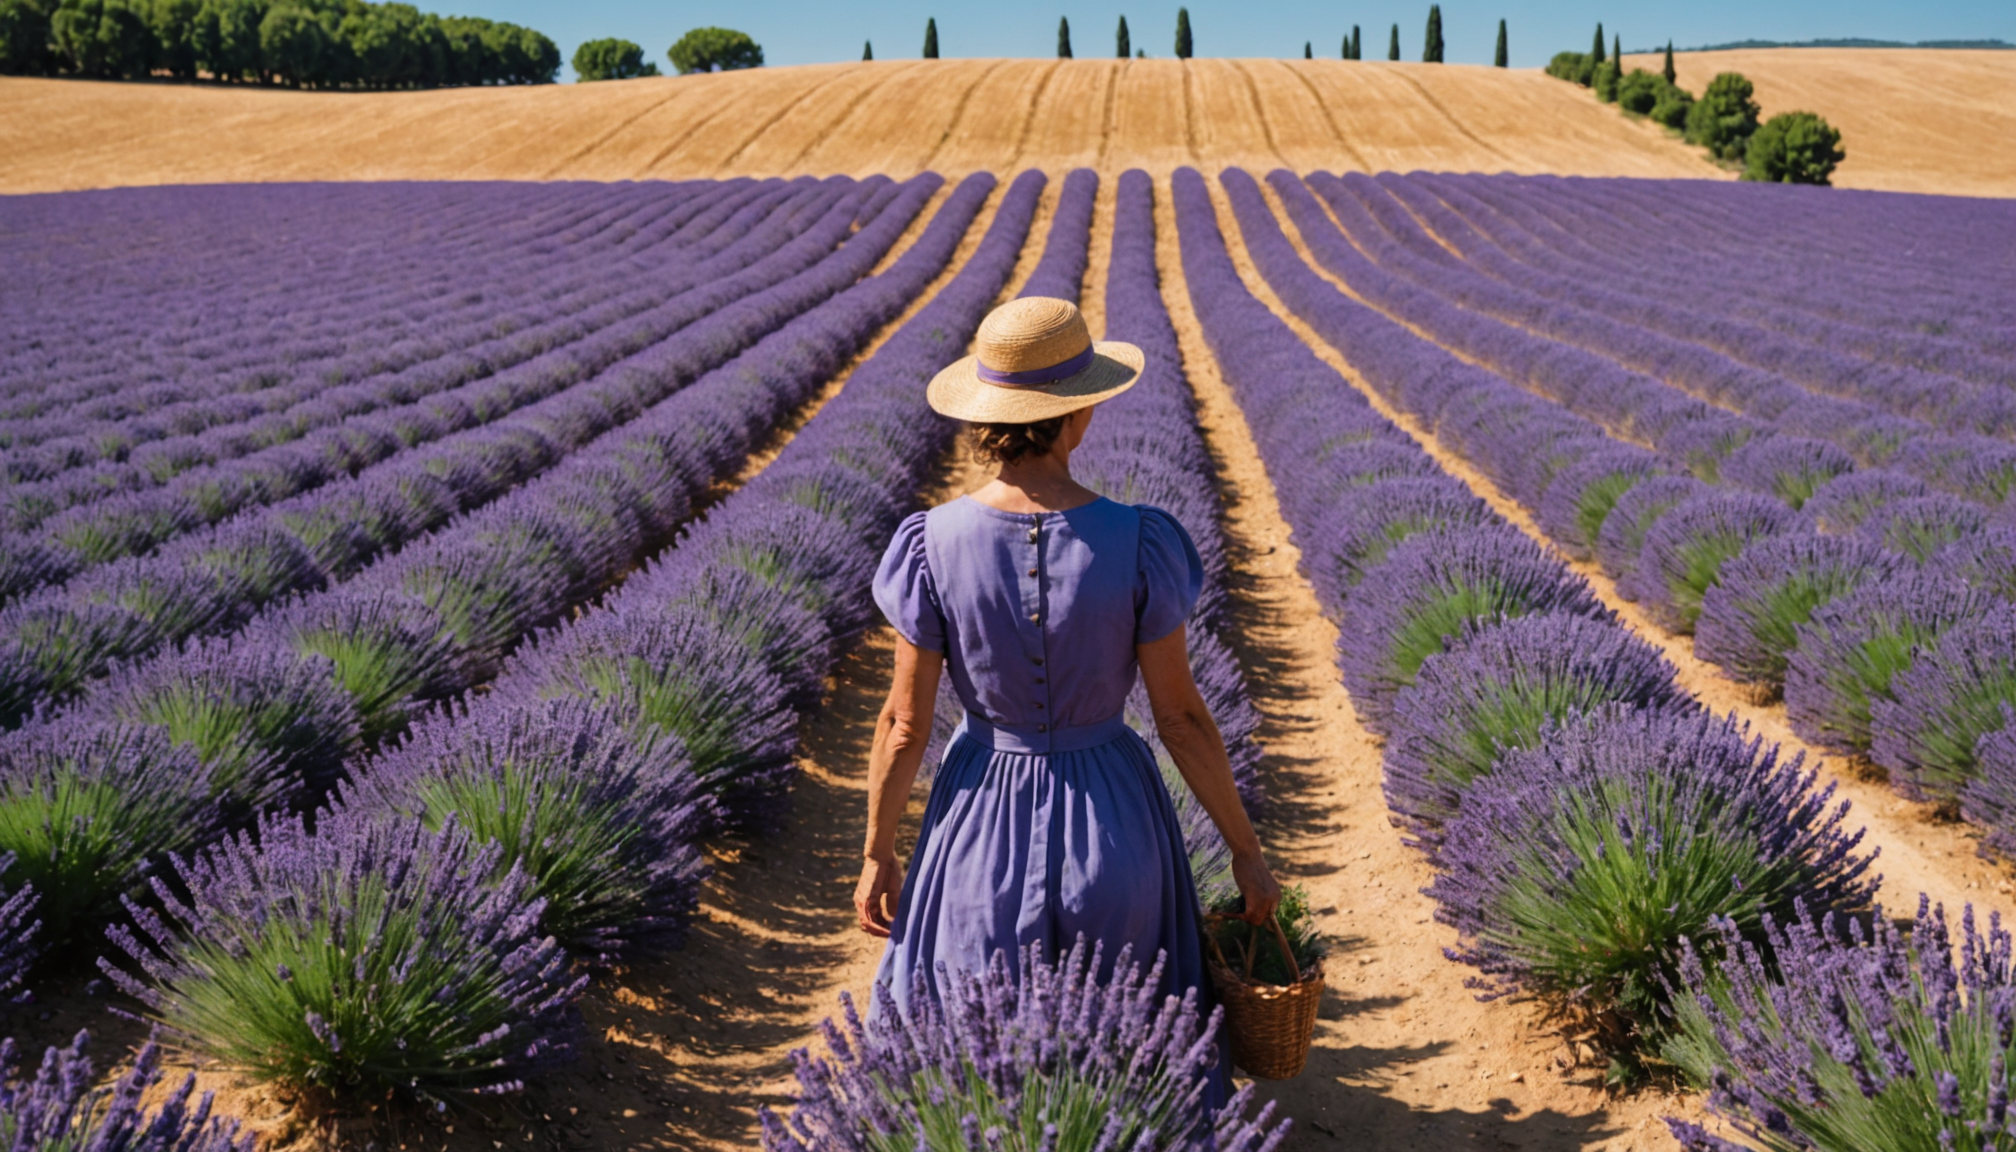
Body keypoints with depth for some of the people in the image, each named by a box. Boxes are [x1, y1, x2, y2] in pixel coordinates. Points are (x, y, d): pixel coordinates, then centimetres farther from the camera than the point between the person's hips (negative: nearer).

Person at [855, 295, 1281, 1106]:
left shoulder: (934, 544, -16)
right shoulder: (1139, 545, -18)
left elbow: (905, 723, -10)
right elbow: (1180, 715, -11)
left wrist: (878, 854, 5)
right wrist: (1246, 850, 2)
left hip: (984, 828, 1)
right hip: (1115, 823, 0)